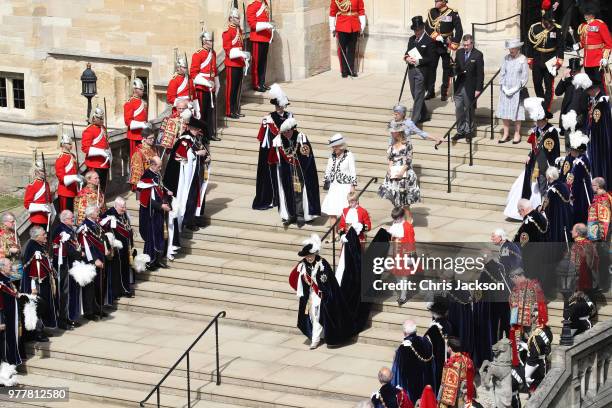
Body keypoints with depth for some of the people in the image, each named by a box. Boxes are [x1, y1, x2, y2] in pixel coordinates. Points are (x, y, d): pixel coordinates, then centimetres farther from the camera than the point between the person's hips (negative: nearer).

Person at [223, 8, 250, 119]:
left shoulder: (239, 31, 14)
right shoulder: (228, 32, -11)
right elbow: (227, 48, -15)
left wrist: (244, 57, 13)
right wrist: (238, 53, -24)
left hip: (240, 63, 8)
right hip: (232, 64, -8)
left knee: (238, 87, 11)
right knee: (231, 87, -5)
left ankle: (236, 110, 18)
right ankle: (229, 112, -2)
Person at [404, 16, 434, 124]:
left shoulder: (429, 41, -9)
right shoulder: (411, 39, 13)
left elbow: (430, 58, -11)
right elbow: (407, 53, 17)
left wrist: (418, 61, -21)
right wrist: (407, 58, -5)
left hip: (422, 72, -7)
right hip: (412, 70, 7)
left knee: (418, 95, -7)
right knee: (415, 95, 14)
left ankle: (414, 120, -9)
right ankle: (425, 115, 29)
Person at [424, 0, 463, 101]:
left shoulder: (453, 13, -7)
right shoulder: (432, 12, 5)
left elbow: (459, 30, -7)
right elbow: (428, 28, -2)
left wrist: (454, 45, -11)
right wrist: (438, 37, -15)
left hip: (446, 46, -3)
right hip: (433, 45, 3)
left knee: (446, 69, 3)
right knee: (431, 68, 0)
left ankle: (444, 93, 9)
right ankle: (430, 91, 7)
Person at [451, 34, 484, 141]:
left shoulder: (478, 55, -9)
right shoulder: (459, 52, 7)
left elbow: (480, 73, -8)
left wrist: (478, 89, -11)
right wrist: (454, 71, -11)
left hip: (470, 87, -4)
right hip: (459, 86, 4)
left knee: (469, 109, 7)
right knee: (458, 109, 5)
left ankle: (469, 130, 19)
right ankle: (460, 131, 13)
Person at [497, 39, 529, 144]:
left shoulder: (523, 59, -7)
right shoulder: (506, 58, 3)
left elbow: (525, 77, -7)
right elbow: (502, 74, 7)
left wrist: (514, 89, -11)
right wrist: (504, 88, -4)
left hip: (517, 91, -4)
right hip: (505, 91, 4)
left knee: (516, 112, 2)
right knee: (504, 112, 5)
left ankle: (517, 134, 12)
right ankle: (506, 134, 14)